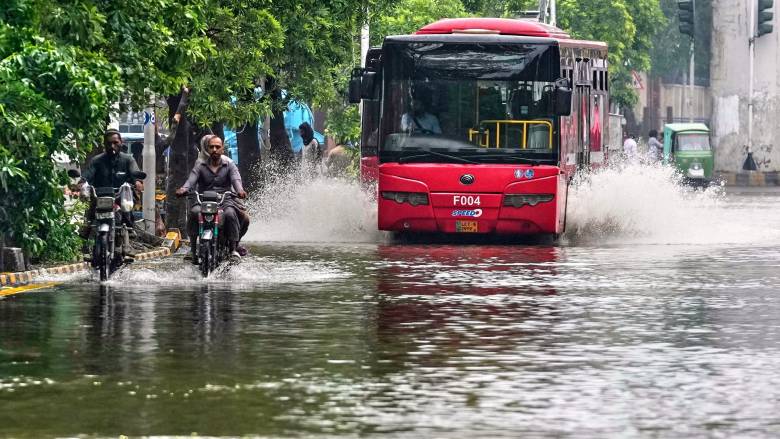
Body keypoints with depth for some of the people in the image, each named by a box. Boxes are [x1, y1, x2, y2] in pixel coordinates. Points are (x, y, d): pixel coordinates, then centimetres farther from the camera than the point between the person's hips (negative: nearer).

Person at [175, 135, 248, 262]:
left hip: (225, 200, 0)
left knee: (230, 214, -33)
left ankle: (233, 248, -20)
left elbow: (236, 179, -9)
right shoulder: (200, 165, 10)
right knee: (194, 212, -32)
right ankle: (194, 248, -22)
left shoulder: (229, 164, 9)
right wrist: (184, 189, -30)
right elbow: (192, 179, -7)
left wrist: (240, 190, -32)